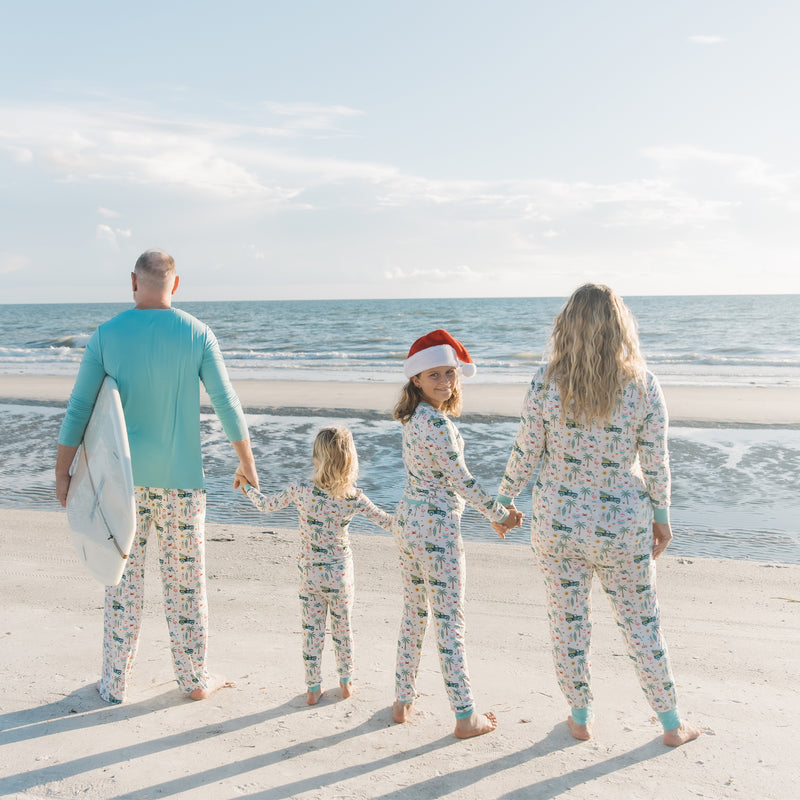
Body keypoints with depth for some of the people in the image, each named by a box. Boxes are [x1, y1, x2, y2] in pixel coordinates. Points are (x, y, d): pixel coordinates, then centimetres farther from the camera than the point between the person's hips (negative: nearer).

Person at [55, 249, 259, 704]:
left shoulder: (107, 335, -4)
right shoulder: (197, 334, -6)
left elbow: (79, 409, -4)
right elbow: (227, 403, -6)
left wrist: (63, 472, 5)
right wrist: (248, 464, 5)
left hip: (124, 477, 1)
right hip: (181, 478, -1)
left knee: (124, 579, 12)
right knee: (186, 580, 11)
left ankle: (115, 683, 22)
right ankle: (195, 679, 22)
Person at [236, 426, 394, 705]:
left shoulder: (300, 490, -18)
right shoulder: (355, 498, -16)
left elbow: (266, 506, -2)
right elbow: (387, 522, -7)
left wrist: (246, 486, 15)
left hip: (310, 574, 0)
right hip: (341, 575, 1)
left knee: (312, 632, 13)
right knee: (343, 629, 19)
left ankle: (313, 689, 23)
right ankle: (345, 683, 32)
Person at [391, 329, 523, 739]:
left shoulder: (414, 418, 8)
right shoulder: (437, 422, -21)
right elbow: (460, 478, -18)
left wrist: (491, 513, 17)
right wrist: (501, 516, -7)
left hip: (407, 522, 9)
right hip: (438, 527, -9)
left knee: (414, 613, 18)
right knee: (450, 621, 1)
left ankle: (403, 701, 29)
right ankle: (466, 716, 13)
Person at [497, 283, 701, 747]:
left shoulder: (546, 382, -14)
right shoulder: (643, 385, -13)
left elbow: (526, 453, -7)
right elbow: (656, 463, -7)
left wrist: (505, 500, 9)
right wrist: (662, 517, 8)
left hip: (558, 519, 0)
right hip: (622, 524, 0)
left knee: (568, 621, 16)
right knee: (642, 622, 17)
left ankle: (581, 718, 31)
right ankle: (673, 723, 31)